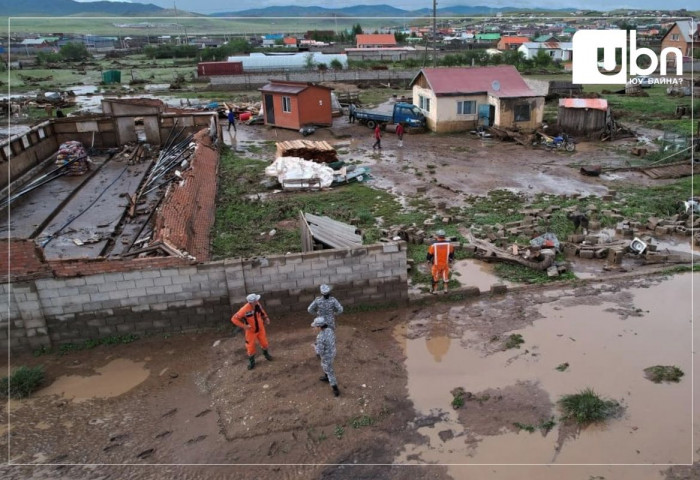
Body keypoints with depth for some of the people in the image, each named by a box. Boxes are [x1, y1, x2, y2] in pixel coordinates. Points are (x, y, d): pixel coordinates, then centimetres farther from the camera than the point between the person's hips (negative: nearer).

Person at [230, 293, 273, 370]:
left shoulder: (257, 305, -18)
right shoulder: (244, 310, -33)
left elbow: (262, 311, 6)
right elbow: (234, 319, -26)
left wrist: (266, 318, -7)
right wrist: (243, 326, -29)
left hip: (260, 329, 4)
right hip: (250, 331, -4)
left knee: (264, 343, 19)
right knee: (250, 347, 6)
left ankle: (266, 354, 50)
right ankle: (251, 361, 32)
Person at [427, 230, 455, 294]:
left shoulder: (433, 245, -19)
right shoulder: (449, 244, -10)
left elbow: (429, 255, -8)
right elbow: (452, 254, 4)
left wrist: (429, 261, 11)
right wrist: (451, 261, 22)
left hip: (436, 264, -2)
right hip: (446, 264, 2)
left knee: (435, 277, 15)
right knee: (445, 276, 21)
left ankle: (434, 290, 26)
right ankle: (445, 289, 32)